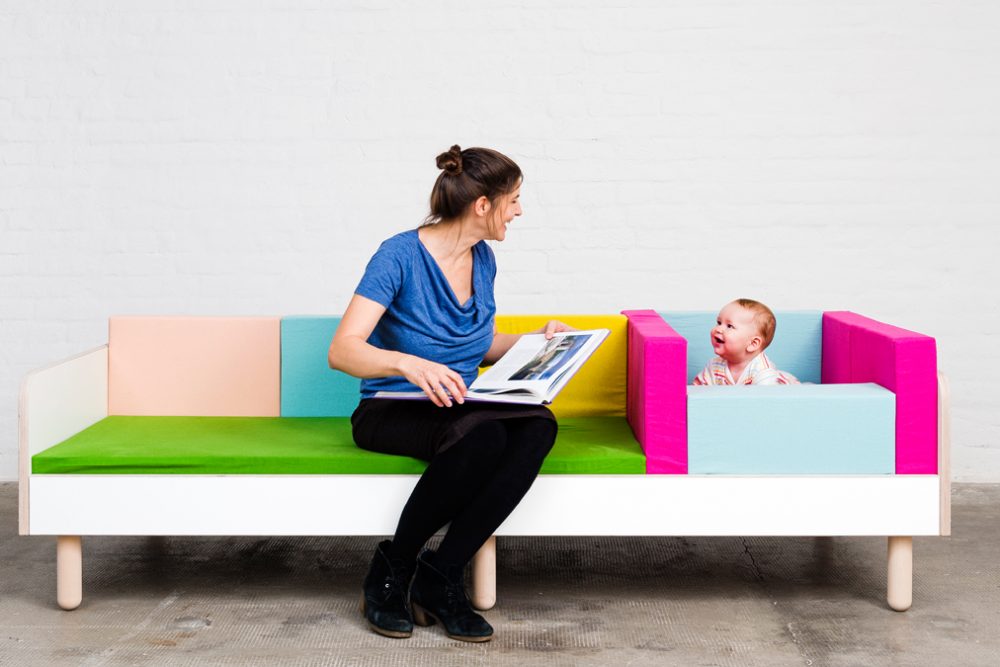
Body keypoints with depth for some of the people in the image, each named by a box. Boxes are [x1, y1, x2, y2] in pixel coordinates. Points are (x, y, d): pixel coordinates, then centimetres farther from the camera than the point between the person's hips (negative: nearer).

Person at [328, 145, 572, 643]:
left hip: (458, 408, 6)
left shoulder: (483, 259, 8)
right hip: (391, 412, -6)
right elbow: (342, 351, -23)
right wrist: (410, 364, -40)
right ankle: (391, 572, -16)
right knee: (482, 435, -38)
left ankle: (440, 577, -21)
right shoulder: (400, 256, -14)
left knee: (538, 425, -27)